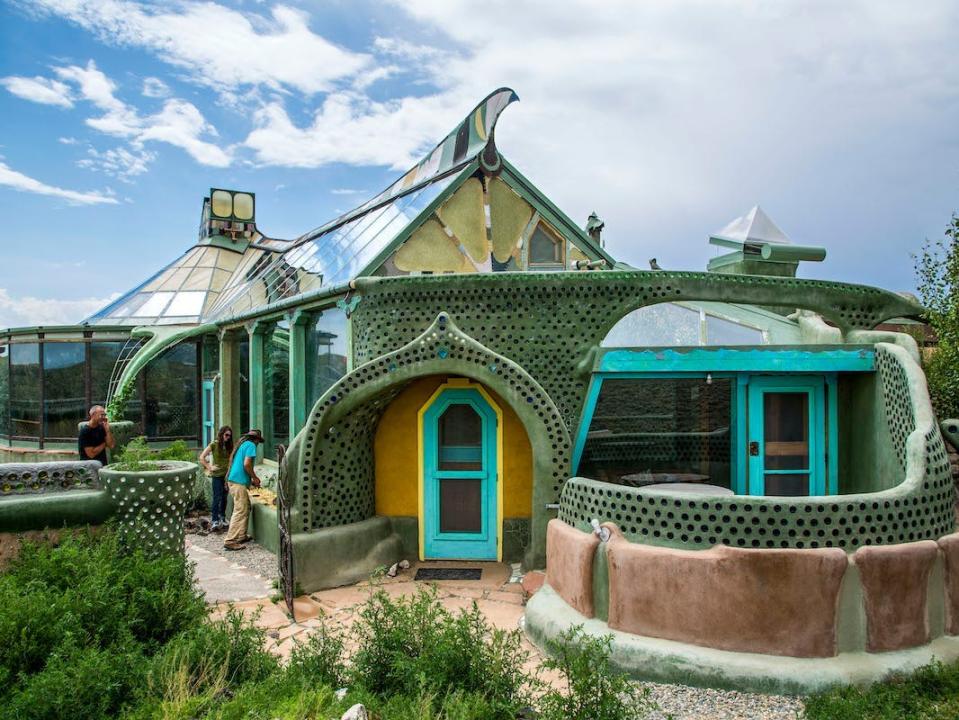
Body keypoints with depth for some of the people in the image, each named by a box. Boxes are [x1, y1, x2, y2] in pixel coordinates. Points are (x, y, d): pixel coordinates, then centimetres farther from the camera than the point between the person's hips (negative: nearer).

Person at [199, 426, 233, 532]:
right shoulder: (214, 444, -6)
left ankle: (222, 518, 23)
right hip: (217, 475, -5)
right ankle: (215, 521, -8)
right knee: (217, 498, -9)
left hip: (227, 474, 5)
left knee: (224, 498, 11)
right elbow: (202, 457, -6)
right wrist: (210, 467, -10)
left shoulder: (229, 446, 8)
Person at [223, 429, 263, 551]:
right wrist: (255, 478, -4)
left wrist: (252, 479, 25)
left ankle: (241, 536, 21)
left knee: (246, 508, 17)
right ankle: (230, 541, -9)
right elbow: (247, 464, -19)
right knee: (240, 511, -8)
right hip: (239, 483, -10)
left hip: (232, 480, 10)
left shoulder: (242, 444, 20)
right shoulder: (251, 445, -7)